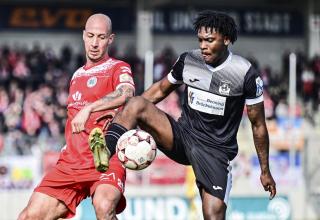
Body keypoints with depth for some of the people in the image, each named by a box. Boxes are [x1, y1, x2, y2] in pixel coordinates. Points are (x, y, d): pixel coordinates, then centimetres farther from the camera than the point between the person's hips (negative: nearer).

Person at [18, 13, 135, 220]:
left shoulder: (118, 68, 3)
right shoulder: (77, 75, 24)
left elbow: (126, 93, -21)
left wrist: (89, 109, -31)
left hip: (106, 159, -6)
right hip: (71, 162, 6)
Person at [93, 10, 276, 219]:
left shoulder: (246, 74, -11)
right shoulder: (188, 61, -1)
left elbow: (258, 125, -2)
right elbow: (160, 90, 17)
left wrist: (265, 171, 3)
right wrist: (122, 113, 8)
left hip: (216, 152, -3)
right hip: (182, 134, 3)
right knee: (136, 103, -20)